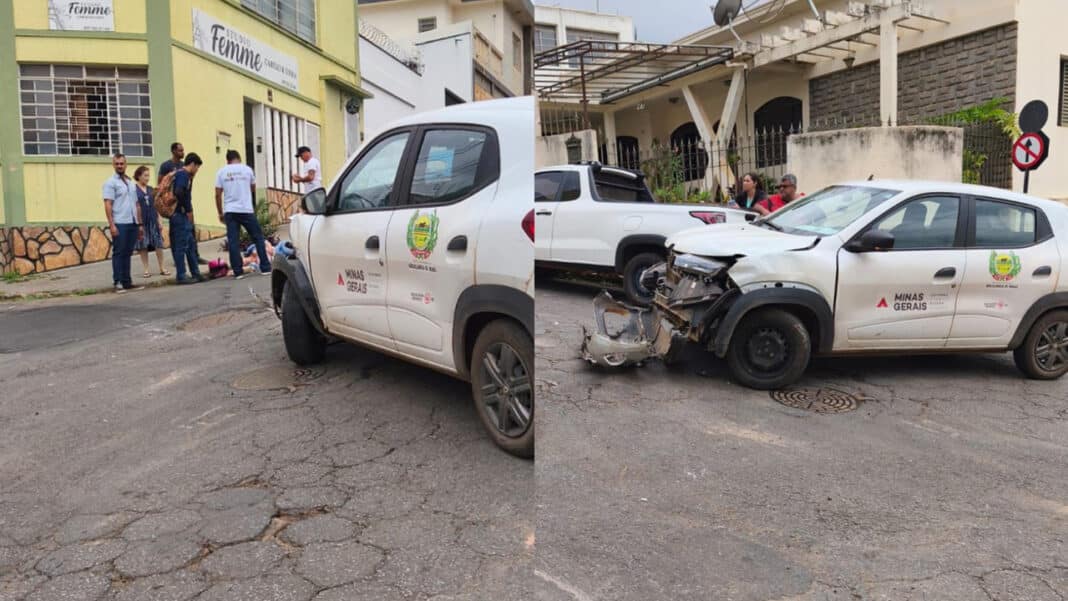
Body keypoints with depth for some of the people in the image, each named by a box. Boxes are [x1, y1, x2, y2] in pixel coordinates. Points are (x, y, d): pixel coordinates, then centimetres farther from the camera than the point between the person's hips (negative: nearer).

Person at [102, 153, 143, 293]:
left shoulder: (131, 183, 18)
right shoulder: (110, 182, -2)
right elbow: (108, 205, -9)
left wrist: (140, 223, 15)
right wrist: (112, 224, -16)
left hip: (133, 223, 6)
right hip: (119, 224, -6)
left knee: (127, 253, 9)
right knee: (118, 253, -3)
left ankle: (126, 281, 14)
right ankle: (118, 282, 0)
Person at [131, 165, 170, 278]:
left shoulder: (150, 189, 11)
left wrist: (159, 221, 10)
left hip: (153, 221, 4)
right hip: (141, 222, -4)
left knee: (159, 245, 1)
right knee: (143, 247, 4)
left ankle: (162, 269, 10)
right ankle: (146, 270, 10)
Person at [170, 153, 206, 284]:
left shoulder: (181, 174, 17)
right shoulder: (184, 174, -12)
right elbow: (179, 193, -25)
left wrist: (188, 211, 13)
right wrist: (188, 210, -16)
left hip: (183, 215, 10)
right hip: (180, 215, -10)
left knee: (191, 244, 14)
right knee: (181, 246, -4)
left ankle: (195, 273, 20)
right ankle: (181, 276, 1)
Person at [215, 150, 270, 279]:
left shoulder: (221, 172, 5)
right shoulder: (247, 169, 3)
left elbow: (218, 195, 3)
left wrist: (220, 213, 11)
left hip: (230, 211, 1)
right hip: (247, 210, -1)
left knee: (233, 242, 1)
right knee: (258, 237, 8)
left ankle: (238, 272, 1)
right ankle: (265, 267, 7)